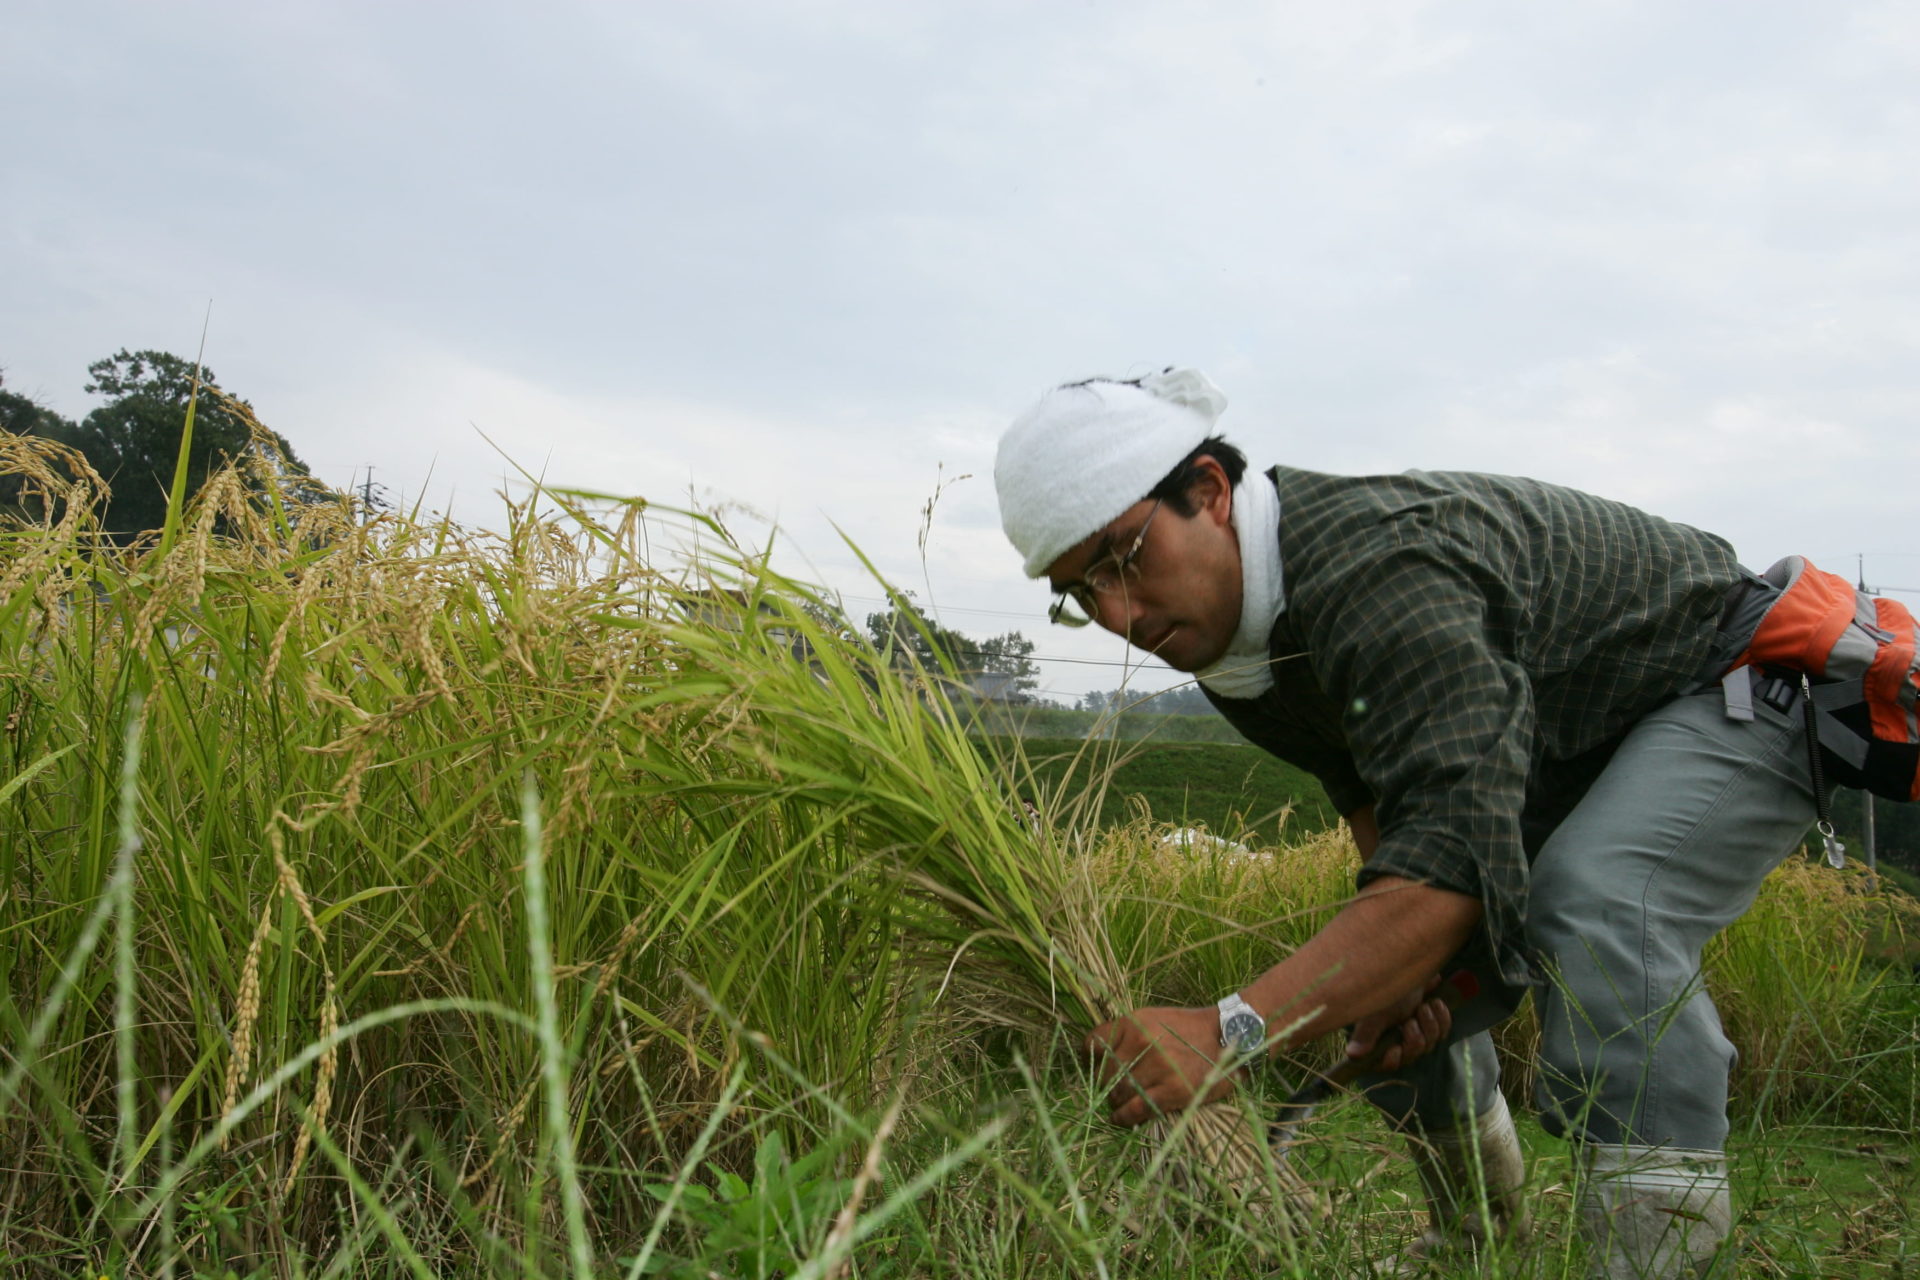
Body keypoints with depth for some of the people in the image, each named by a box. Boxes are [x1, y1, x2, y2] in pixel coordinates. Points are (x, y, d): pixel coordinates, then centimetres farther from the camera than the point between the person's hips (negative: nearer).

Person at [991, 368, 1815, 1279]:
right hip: (1564, 752, 9)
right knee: (1380, 983, 6)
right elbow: (1376, 792, 2)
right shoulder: (1223, 634, -8)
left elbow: (1455, 857, -47)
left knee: (1593, 909, -37)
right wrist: (1393, 954, -15)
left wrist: (1228, 1031, -55)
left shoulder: (1378, 569, -39)